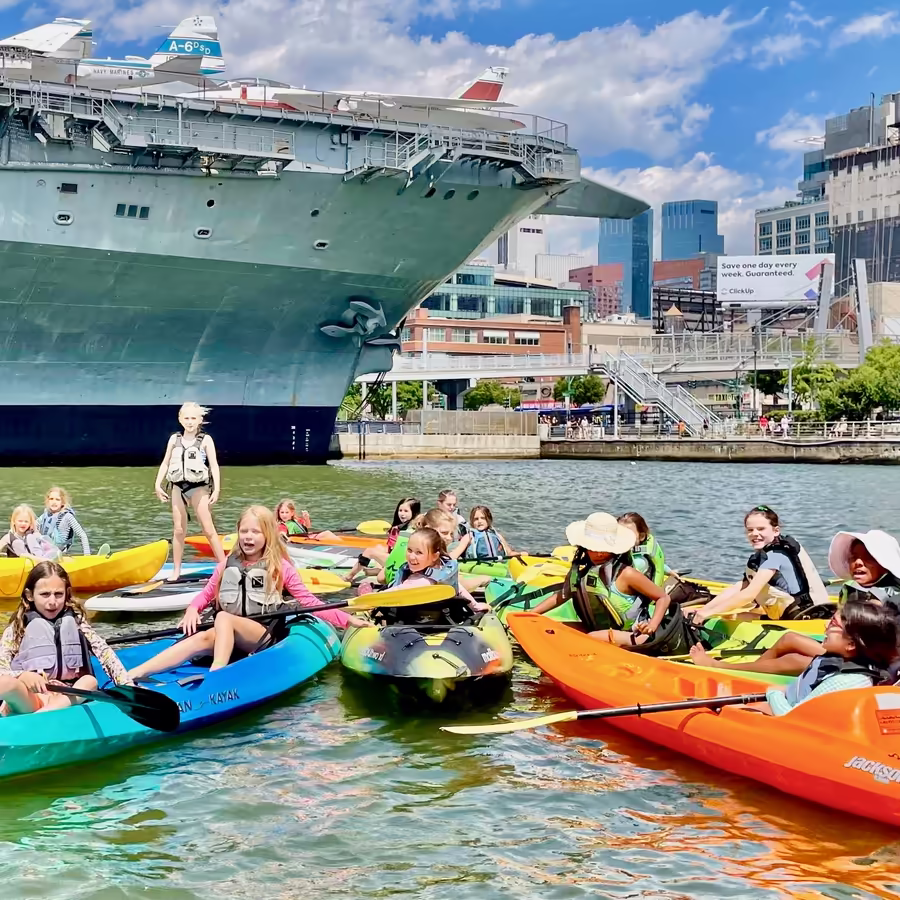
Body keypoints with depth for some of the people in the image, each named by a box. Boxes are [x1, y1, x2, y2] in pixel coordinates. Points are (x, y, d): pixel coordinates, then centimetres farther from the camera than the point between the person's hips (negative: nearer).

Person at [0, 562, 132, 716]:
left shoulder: (74, 621, 13)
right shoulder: (18, 627, 8)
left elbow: (104, 652, 1)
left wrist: (127, 687, -14)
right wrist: (23, 676, -25)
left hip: (66, 698, 2)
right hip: (27, 699, -2)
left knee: (90, 681, -32)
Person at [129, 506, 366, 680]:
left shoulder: (281, 567, 5)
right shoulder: (228, 565, 13)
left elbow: (308, 601, 3)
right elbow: (207, 593, 18)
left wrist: (346, 619, -6)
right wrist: (192, 610, -6)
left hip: (264, 637, -2)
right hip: (229, 637, 2)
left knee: (224, 618, -31)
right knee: (204, 638, -31)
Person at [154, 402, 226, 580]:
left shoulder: (205, 440, -3)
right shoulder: (174, 439, 8)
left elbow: (214, 466, -5)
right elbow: (165, 463, 11)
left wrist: (216, 489, -12)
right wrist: (158, 485, 2)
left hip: (198, 487, -3)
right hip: (178, 487, 3)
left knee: (208, 530, -6)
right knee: (179, 531, 6)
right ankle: (176, 571, 12)